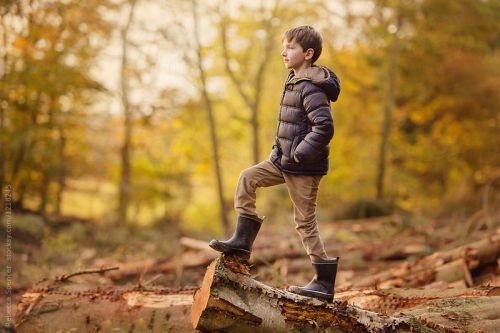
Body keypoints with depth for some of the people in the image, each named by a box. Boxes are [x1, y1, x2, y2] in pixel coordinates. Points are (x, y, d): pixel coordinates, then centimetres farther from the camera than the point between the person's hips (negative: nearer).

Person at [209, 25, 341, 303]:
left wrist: (299, 154, -21)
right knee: (247, 179, 9)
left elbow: (324, 127, -28)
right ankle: (242, 241, 13)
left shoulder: (311, 88, -19)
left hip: (303, 166, -10)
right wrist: (281, 149, 16)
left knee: (305, 221, -3)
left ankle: (325, 283, 6)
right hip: (284, 160, 10)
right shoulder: (295, 81, 11)